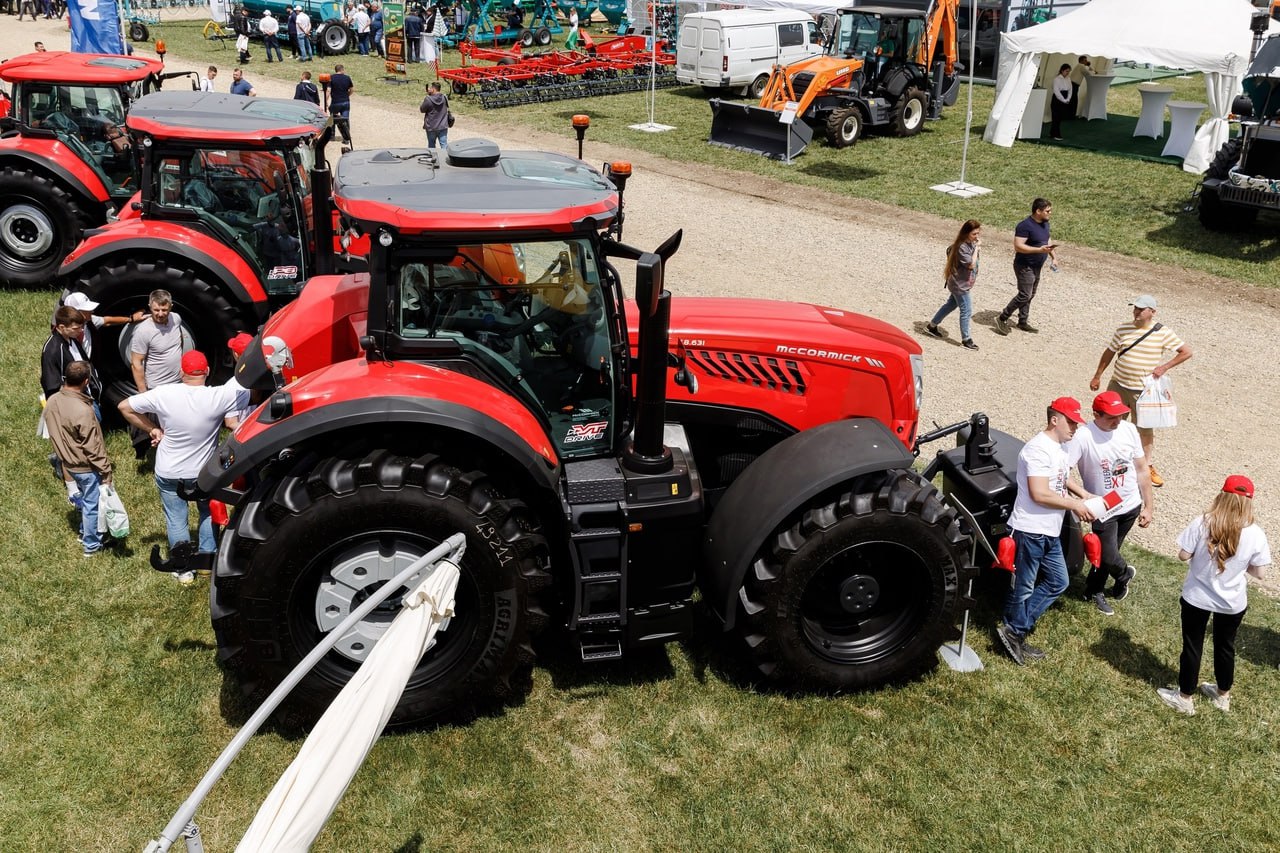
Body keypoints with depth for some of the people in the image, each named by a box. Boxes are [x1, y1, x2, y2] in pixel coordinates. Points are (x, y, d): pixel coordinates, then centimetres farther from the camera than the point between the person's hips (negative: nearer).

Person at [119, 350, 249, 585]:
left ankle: (184, 570, 26)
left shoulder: (163, 394, -20)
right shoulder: (218, 397, -24)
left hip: (168, 473, 0)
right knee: (208, 513, 25)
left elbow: (124, 407, -11)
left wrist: (152, 429, -3)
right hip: (202, 473, 0)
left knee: (176, 520, 15)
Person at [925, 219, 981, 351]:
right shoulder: (962, 247, -26)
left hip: (963, 283, 10)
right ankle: (966, 340, 10)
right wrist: (977, 247, -26)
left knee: (951, 305, 23)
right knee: (966, 311, -1)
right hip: (960, 285, -10)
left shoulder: (971, 243, 2)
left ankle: (932, 325, 37)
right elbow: (971, 264, -28)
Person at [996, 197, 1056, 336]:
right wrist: (1039, 250, -31)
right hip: (1025, 266, -9)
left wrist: (1053, 257, 15)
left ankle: (1023, 322, 26)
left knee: (1030, 295, 15)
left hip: (1036, 267, 9)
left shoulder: (1045, 223, 7)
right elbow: (1018, 246, -27)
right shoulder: (1025, 226, -22)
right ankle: (1002, 319, -1)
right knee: (1025, 295, -11)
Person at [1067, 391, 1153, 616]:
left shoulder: (1128, 430, -6)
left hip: (1130, 505, 4)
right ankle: (1124, 575, 36)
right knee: (1108, 557, -1)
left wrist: (1149, 506, 6)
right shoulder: (1082, 436, -23)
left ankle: (1094, 591, 39)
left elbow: (1142, 470, 3)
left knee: (1106, 553, 15)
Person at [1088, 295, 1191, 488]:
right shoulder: (1123, 329, 1)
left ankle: (1149, 466, 18)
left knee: (1145, 430, 5)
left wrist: (1164, 367, -10)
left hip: (1143, 390, -2)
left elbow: (1186, 352, -2)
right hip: (1118, 386, 3)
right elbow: (1110, 352, 11)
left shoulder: (1163, 333, -6)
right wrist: (1097, 376, 12)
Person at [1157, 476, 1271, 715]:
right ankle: (1223, 696, 40)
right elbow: (1260, 573, -9)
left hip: (1197, 597, -2)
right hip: (1233, 603, 2)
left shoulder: (1202, 524, -19)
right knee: (1225, 646, 22)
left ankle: (1185, 698, 26)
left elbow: (1183, 555, -15)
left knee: (1192, 645, 14)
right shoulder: (1255, 534, -16)